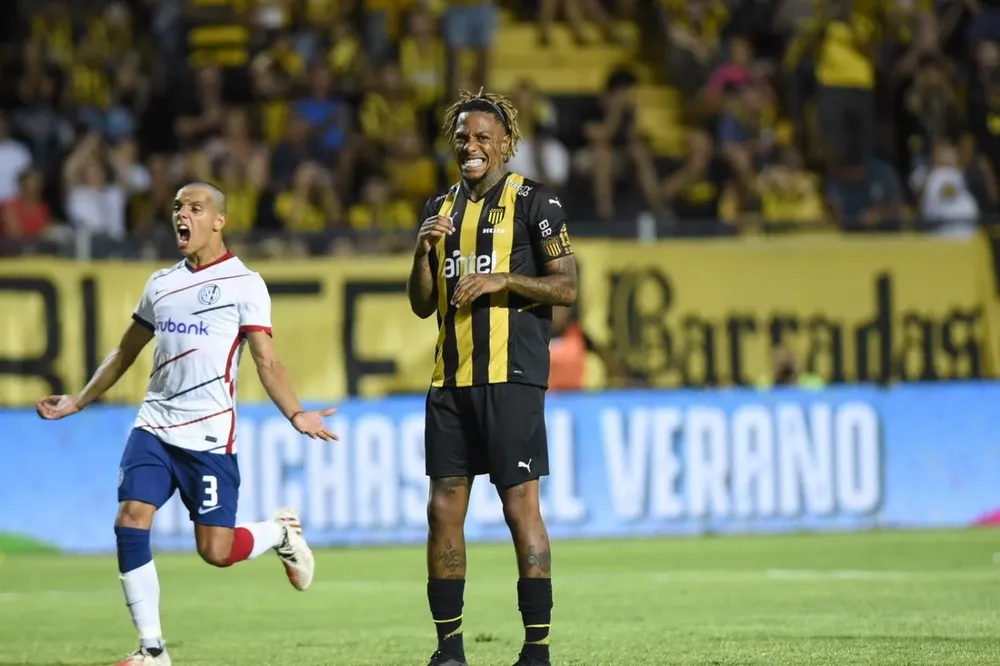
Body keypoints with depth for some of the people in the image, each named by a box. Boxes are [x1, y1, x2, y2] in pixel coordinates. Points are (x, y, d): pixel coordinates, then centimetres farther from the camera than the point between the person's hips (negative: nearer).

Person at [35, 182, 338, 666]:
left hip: (209, 435, -5)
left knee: (215, 550, -6)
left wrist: (296, 414, -20)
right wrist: (79, 401, 26)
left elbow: (266, 361, -6)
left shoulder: (243, 283, -1)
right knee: (130, 522, -12)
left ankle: (280, 531, 27)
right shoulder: (161, 284, 15)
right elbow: (126, 352, 27)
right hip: (153, 426, 5)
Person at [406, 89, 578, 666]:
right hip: (451, 379, 6)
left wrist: (503, 279, -17)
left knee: (520, 504, -7)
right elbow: (422, 304, 18)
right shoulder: (442, 207, 17)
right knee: (444, 508, 3)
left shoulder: (534, 201, -1)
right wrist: (425, 249, 1)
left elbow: (566, 287, -6)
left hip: (511, 376, -6)